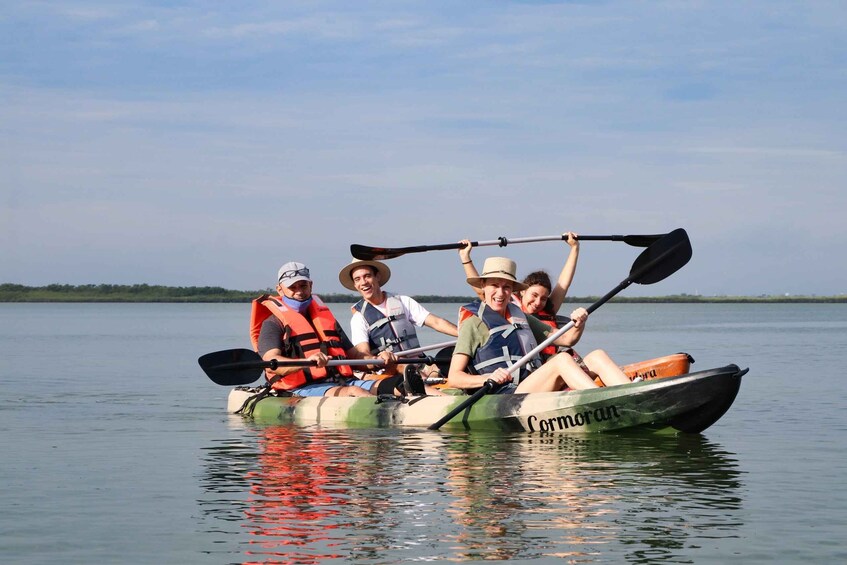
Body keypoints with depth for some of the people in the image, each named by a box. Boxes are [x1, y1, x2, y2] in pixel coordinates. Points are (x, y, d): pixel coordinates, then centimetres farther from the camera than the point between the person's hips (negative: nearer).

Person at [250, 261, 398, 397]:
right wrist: (305, 362, -31)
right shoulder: (273, 323, 8)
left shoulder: (326, 318, 30)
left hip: (343, 381, 6)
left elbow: (353, 355, 31)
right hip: (304, 388, -6)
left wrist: (378, 359, 8)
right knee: (354, 392, -37)